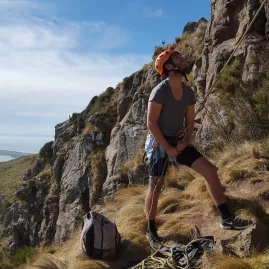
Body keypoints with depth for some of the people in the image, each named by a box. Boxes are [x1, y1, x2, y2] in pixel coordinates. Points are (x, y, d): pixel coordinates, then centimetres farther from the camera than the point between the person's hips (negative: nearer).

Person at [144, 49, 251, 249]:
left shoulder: (189, 92, 3)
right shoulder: (160, 91, -18)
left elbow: (190, 122, 9)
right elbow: (151, 123, -19)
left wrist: (185, 142, -7)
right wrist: (167, 148, -19)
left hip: (179, 141, 6)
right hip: (160, 144, -6)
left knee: (210, 170, -5)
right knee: (156, 188, 1)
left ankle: (227, 218, 3)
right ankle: (151, 230, 20)